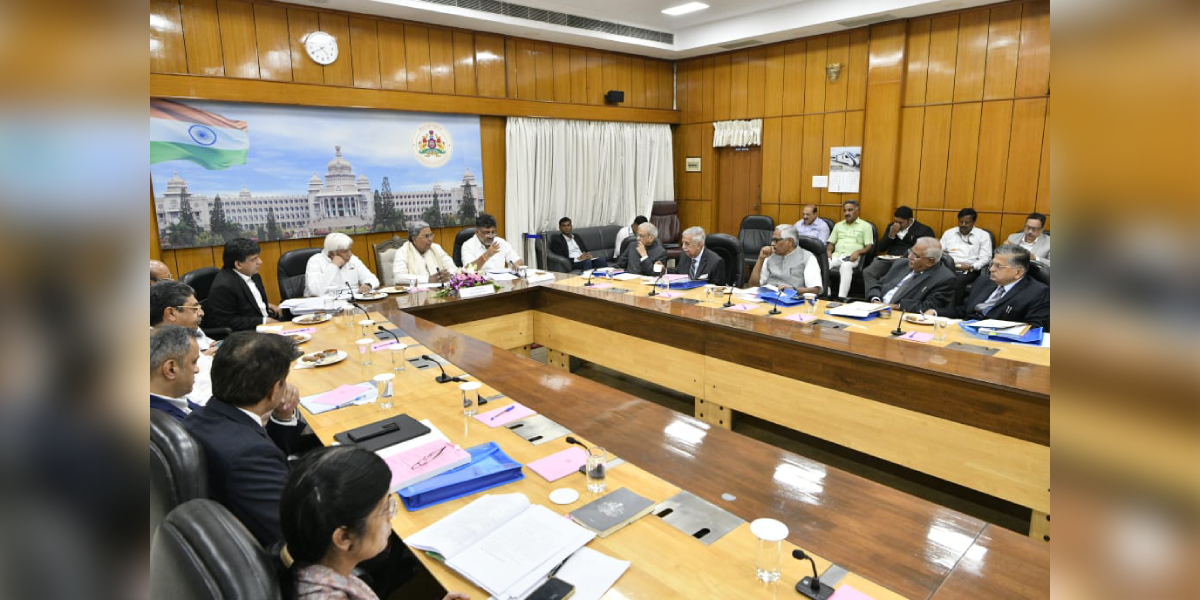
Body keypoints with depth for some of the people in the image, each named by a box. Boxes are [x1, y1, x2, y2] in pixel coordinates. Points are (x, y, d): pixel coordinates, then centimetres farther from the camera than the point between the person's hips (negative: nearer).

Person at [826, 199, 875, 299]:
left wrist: (858, 252, -17)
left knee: (846, 266, -39)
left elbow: (869, 246, 3)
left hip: (852, 257, -4)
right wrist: (828, 251, 0)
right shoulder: (838, 225, 26)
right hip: (836, 255, 4)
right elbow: (831, 242, 22)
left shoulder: (865, 226, 12)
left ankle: (841, 297, -45)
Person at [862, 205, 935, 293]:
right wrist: (891, 235, -1)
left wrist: (907, 256, -13)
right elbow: (880, 248, 15)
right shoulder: (891, 226, 20)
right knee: (867, 272, -26)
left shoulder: (924, 230, 6)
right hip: (889, 259, 5)